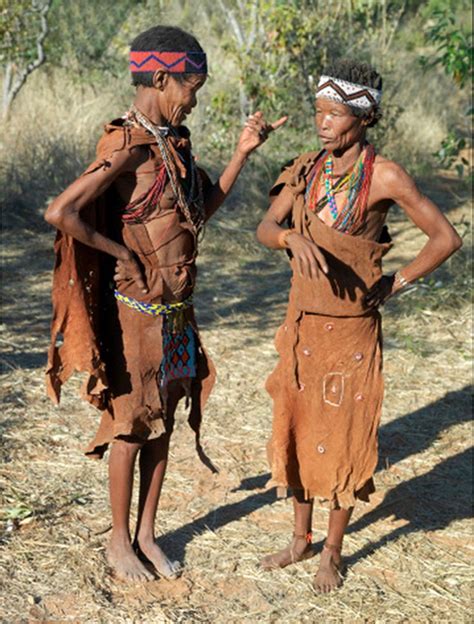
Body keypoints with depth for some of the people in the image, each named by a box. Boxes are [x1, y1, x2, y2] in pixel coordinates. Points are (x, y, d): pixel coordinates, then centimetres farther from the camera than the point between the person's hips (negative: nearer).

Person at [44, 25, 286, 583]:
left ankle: (146, 535, 29)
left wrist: (242, 152, 10)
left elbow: (204, 208, 18)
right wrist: (121, 253, -17)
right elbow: (61, 213, -29)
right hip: (137, 310, -8)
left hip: (178, 309, 8)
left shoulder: (173, 140, 7)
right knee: (130, 426, 6)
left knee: (163, 423, 15)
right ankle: (119, 542, 23)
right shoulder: (127, 147, -19)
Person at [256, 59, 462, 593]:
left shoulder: (384, 176, -13)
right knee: (297, 427, 14)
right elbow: (265, 229, -6)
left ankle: (333, 550, 23)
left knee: (344, 436, 6)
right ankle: (301, 537, 31)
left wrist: (395, 284, -9)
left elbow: (446, 238, -9)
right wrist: (293, 237, -27)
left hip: (351, 326, -5)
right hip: (303, 321, 5)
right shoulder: (306, 169, 2)